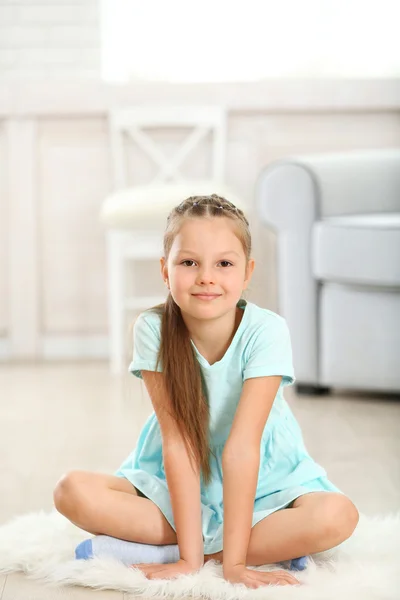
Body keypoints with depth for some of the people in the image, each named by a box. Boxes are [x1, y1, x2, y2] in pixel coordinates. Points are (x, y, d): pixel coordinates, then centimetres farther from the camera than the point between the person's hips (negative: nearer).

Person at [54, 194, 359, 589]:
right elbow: (178, 442, -21)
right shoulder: (153, 330, -18)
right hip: (173, 486, 1)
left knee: (338, 516, -30)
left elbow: (241, 447, -27)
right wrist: (189, 557, -26)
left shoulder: (265, 331, -21)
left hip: (262, 484, -1)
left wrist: (234, 562, -30)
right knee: (73, 492, -24)